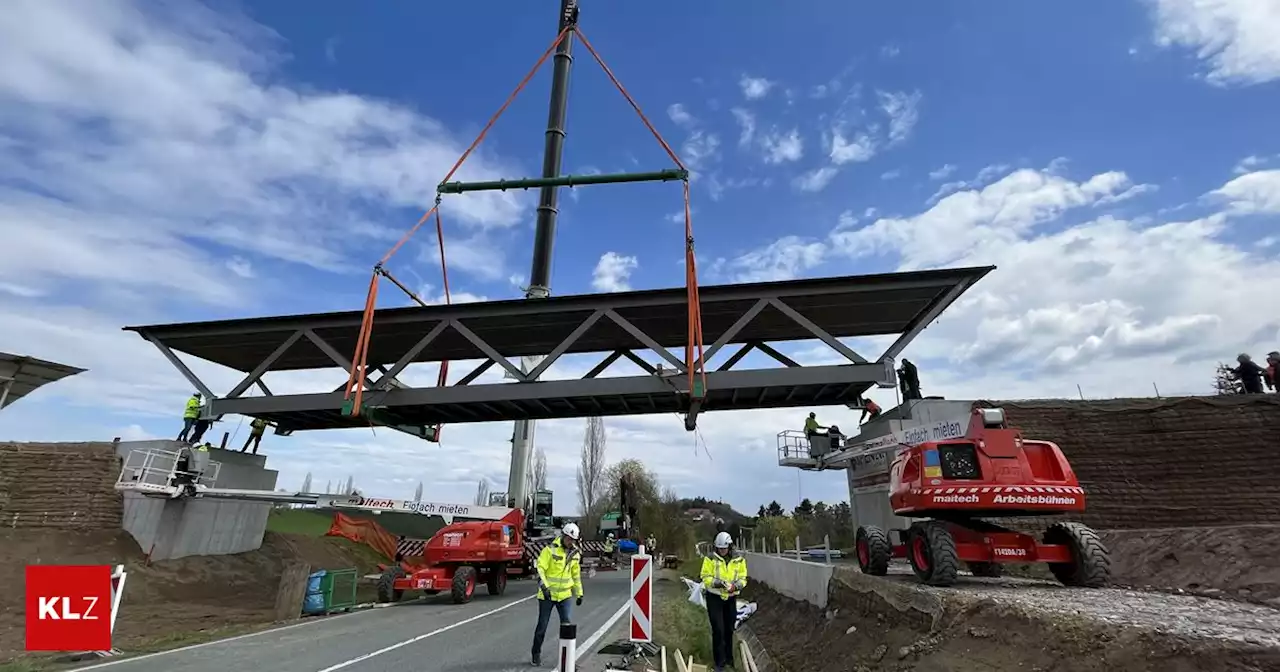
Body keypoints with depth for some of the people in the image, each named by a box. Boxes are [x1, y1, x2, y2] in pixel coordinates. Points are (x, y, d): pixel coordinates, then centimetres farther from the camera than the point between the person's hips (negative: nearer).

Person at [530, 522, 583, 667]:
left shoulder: (575, 553, 4)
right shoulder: (550, 549, -14)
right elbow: (540, 569, -17)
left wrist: (579, 593, 15)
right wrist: (544, 586, -28)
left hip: (565, 595, 4)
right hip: (547, 595, -4)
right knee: (542, 625, 8)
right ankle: (536, 654, 27)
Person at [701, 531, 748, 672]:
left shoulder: (739, 560, -4)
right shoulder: (710, 559, -12)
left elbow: (743, 579, 0)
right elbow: (705, 577, -10)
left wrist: (735, 586, -21)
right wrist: (716, 583, -29)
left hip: (731, 598, 3)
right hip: (714, 597, -3)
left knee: (729, 629, 14)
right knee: (718, 630, -5)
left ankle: (728, 658, 33)